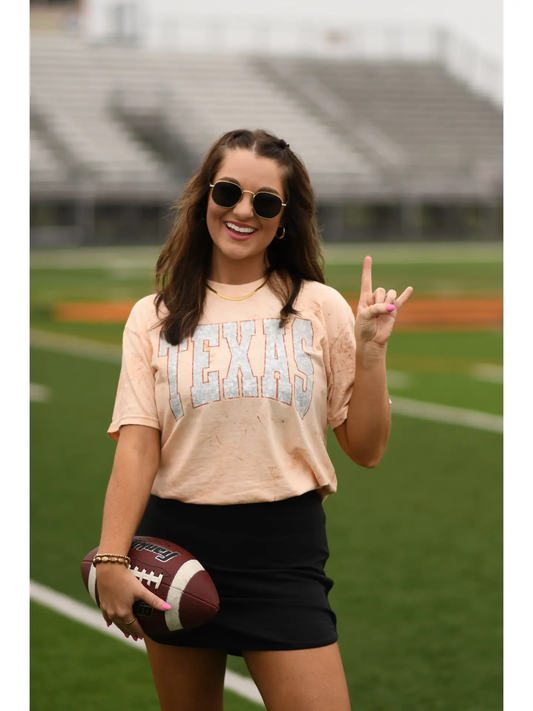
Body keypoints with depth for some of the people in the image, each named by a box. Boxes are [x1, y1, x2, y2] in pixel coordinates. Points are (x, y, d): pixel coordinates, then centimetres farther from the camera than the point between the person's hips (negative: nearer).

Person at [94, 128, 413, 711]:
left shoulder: (321, 308, 3)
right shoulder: (154, 317, 5)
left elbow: (365, 449, 5)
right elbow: (137, 446, -4)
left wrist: (371, 351, -7)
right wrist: (111, 559, -16)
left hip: (284, 552, -1)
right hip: (174, 544, 1)